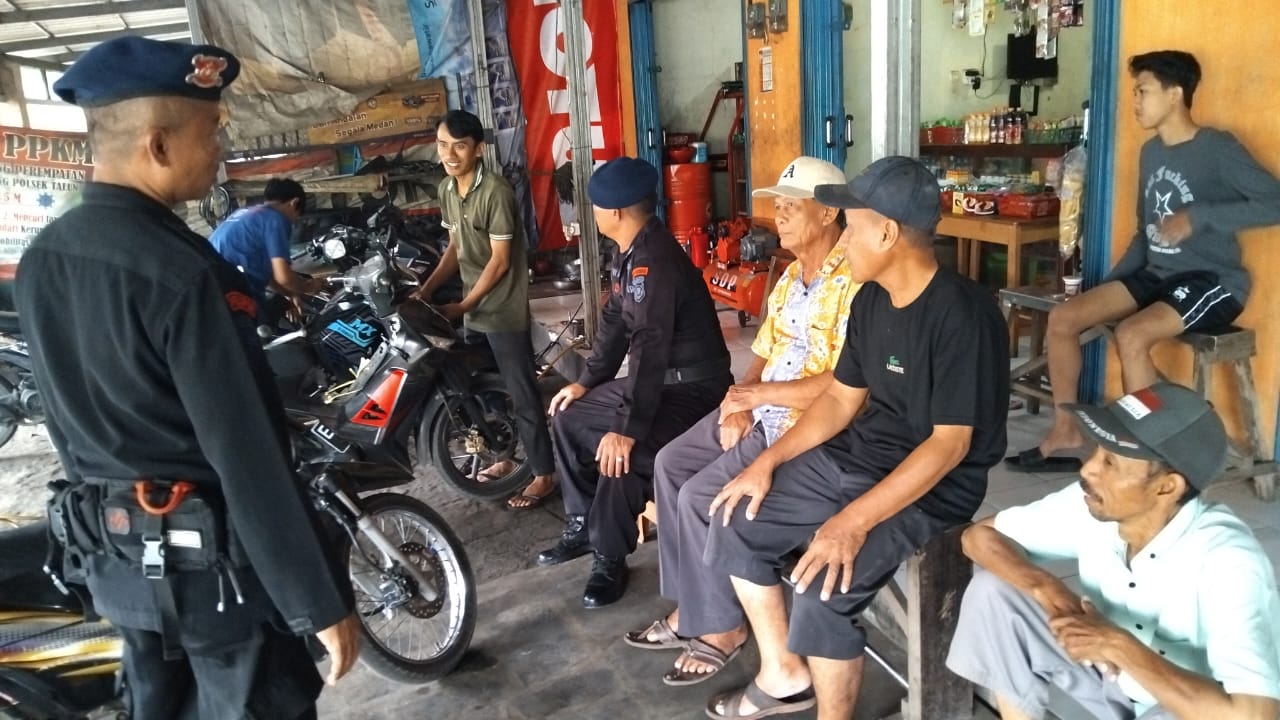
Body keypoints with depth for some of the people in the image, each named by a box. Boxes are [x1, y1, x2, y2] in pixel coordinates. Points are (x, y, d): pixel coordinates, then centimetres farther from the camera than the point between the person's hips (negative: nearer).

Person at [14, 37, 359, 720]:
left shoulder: (39, 260, 1)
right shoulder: (179, 270, -25)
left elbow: (68, 418, 12)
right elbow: (248, 459, -26)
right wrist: (322, 603, -20)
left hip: (107, 551, 8)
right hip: (210, 556, -8)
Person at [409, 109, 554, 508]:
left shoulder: (496, 191, -19)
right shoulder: (446, 190, 6)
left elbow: (500, 261, -18)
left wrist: (461, 306, -15)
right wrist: (426, 289, 2)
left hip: (504, 310, -8)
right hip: (475, 309, 8)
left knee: (522, 395, -1)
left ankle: (544, 475, 9)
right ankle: (505, 457, 35)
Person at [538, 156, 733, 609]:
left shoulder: (654, 260, -26)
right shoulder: (629, 253, 6)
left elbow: (650, 348, -32)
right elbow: (615, 323, 15)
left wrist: (627, 429, -33)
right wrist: (587, 381, 13)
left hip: (691, 385, -10)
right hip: (656, 378, 10)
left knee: (622, 457, -29)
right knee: (568, 417, 11)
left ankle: (610, 560, -7)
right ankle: (582, 526, 22)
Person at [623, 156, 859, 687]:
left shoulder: (854, 282, -19)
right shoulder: (791, 275, 12)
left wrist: (758, 394, -20)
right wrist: (738, 403, -5)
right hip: (762, 410, 10)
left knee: (700, 496, -17)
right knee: (670, 464, 1)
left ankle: (721, 625, 5)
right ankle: (691, 607, 11)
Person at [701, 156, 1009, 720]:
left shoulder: (961, 313, -22)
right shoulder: (870, 300, 4)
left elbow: (949, 444, -24)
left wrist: (855, 520, -29)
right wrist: (767, 461, 1)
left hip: (932, 489, -8)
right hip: (853, 458, 9)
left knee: (821, 589, -28)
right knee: (735, 522, 4)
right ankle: (783, 674, 20)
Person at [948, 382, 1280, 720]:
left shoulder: (1227, 560, -32)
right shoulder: (1090, 504, -17)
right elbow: (979, 535, -7)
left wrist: (1118, 646, -34)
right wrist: (1046, 590, -26)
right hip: (1113, 676, 6)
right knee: (993, 591, -12)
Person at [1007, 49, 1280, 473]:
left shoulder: (1218, 149, -12)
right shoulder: (1151, 152, 12)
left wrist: (1197, 217, -26)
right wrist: (1110, 283, 8)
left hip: (1212, 281, -7)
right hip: (1157, 274, 8)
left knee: (1130, 335, -33)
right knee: (1063, 318, -9)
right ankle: (1065, 433, 1)